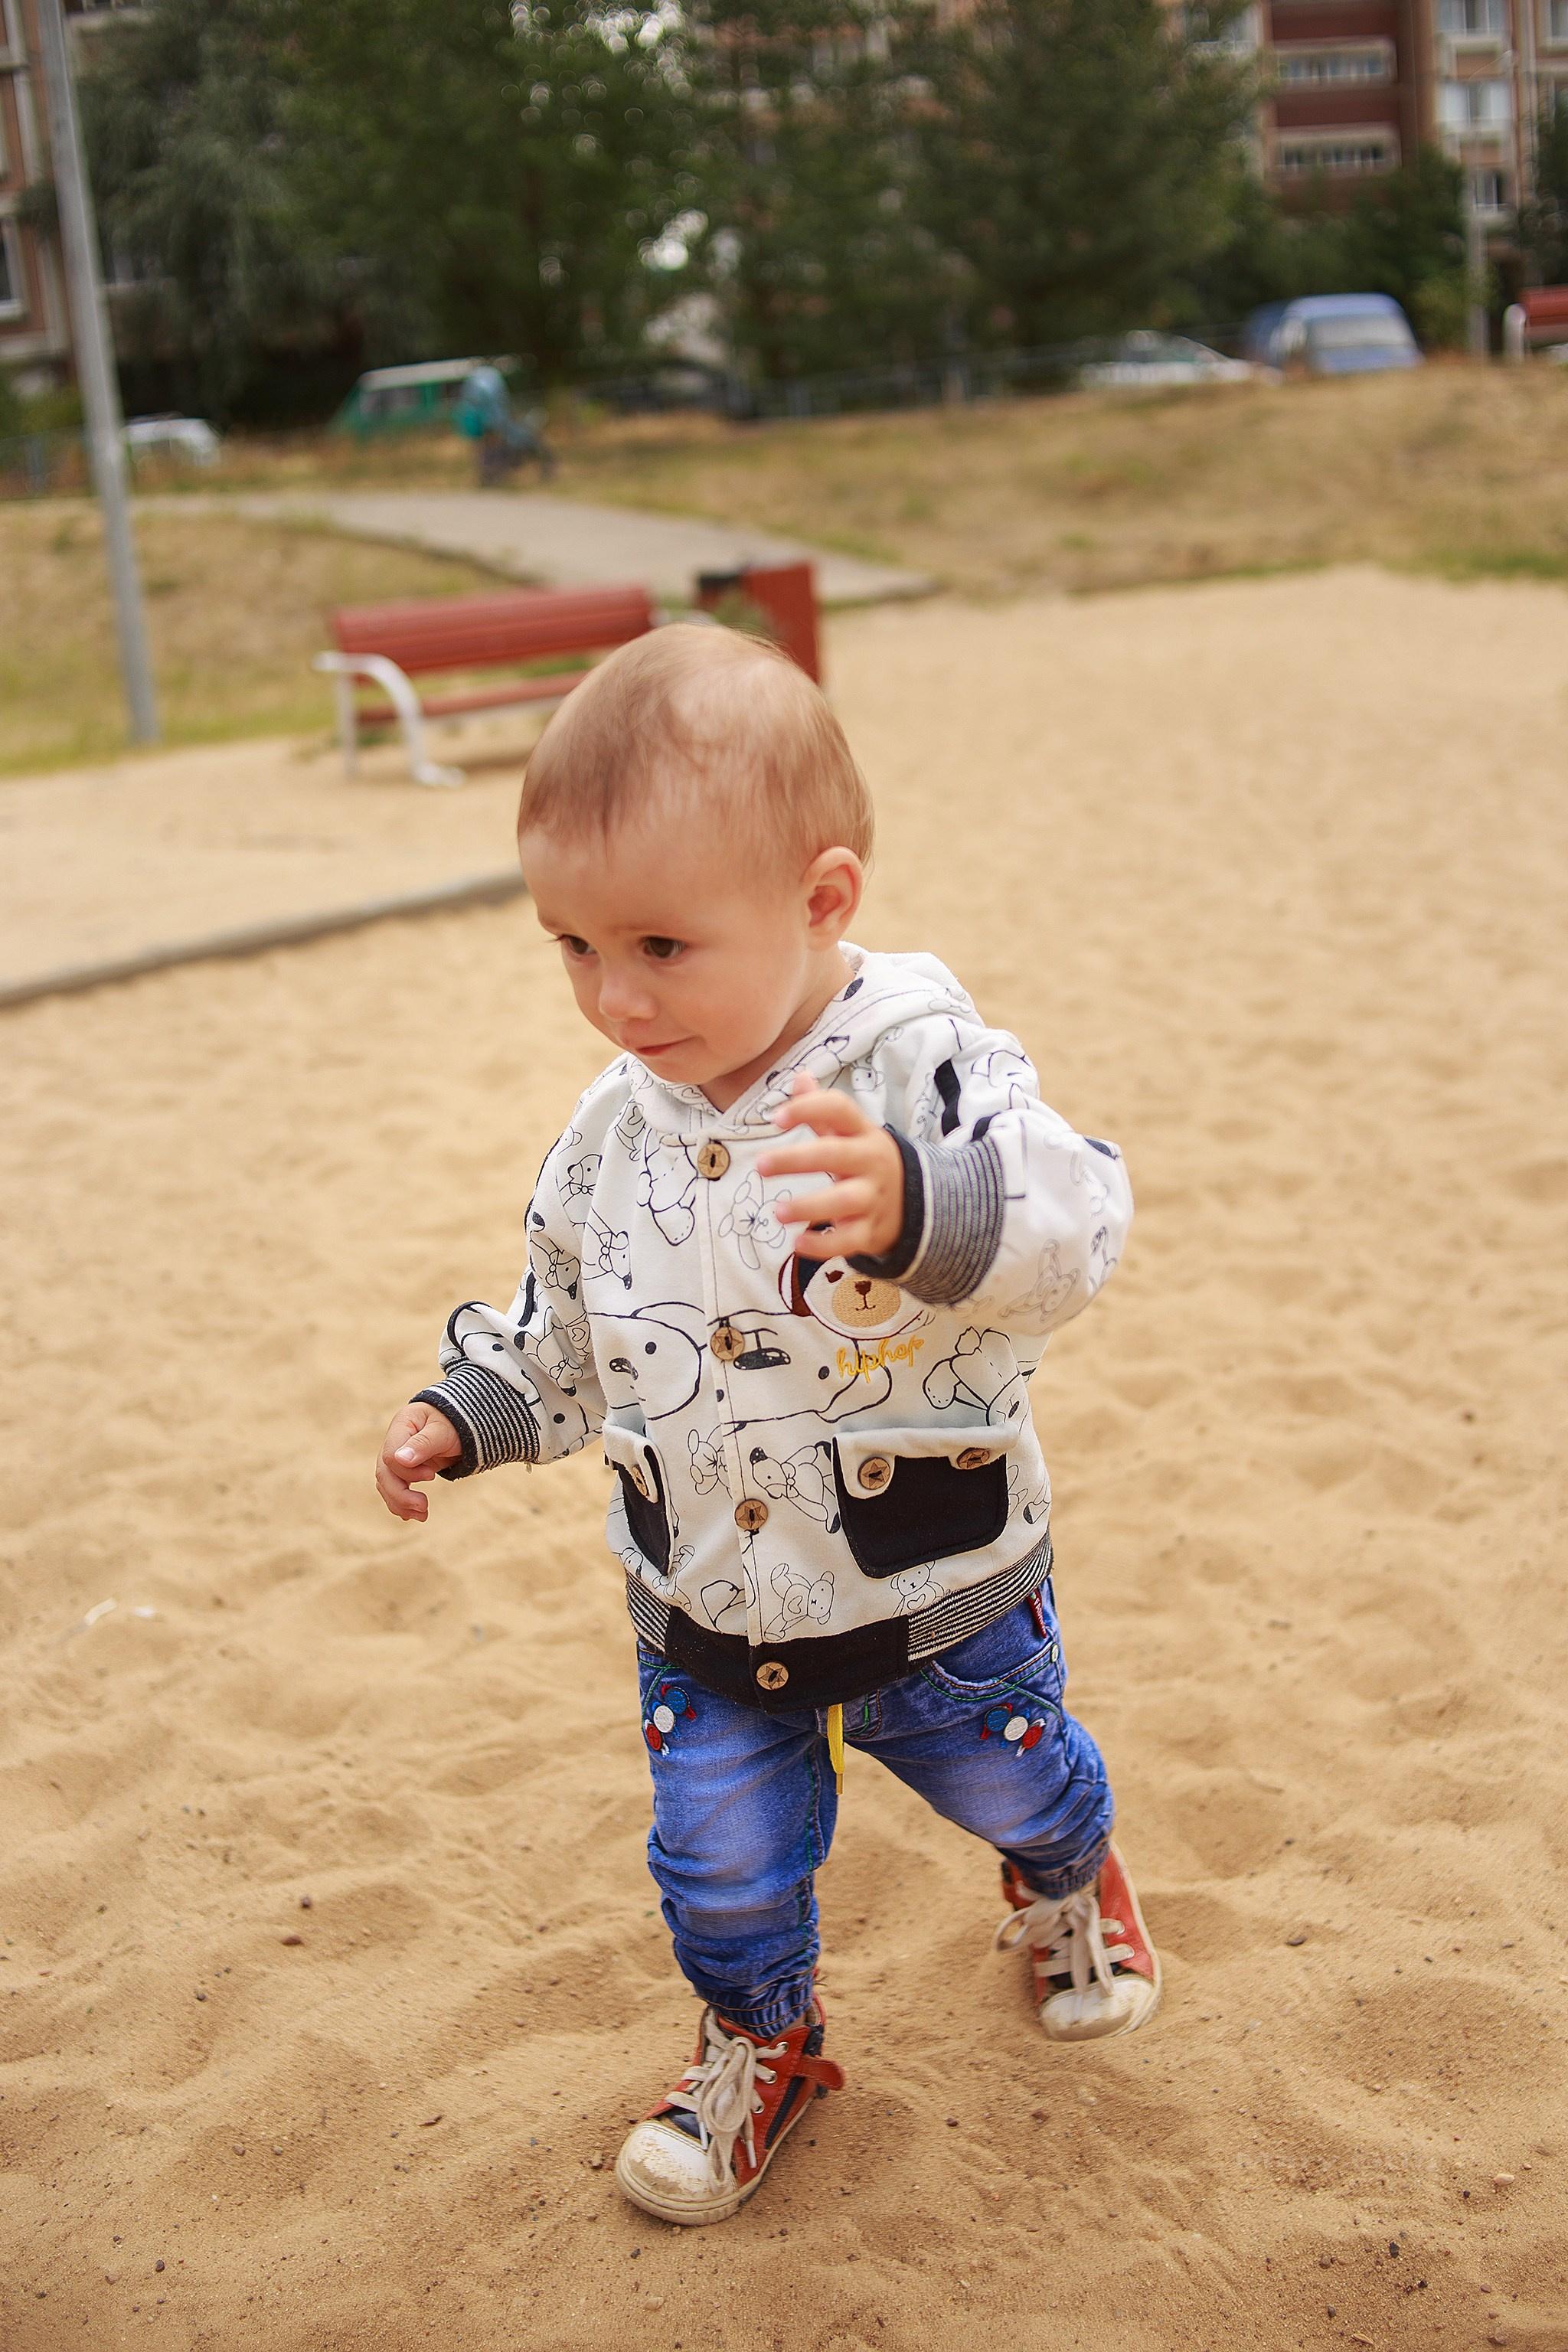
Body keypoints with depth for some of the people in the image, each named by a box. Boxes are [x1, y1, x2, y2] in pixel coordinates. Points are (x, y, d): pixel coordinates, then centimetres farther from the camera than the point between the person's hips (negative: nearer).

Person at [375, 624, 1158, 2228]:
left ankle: (1063, 1877, 58)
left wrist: (920, 1205, -60)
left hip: (939, 1587, -3)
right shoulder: (619, 1128, -8)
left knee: (1011, 1781, 23)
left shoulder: (919, 1063, -25)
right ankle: (761, 2041, 44)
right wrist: (466, 1413, -2)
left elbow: (1066, 1228, -42)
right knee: (721, 1859, 14)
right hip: (705, 1607, 3)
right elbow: (566, 1327, 9)